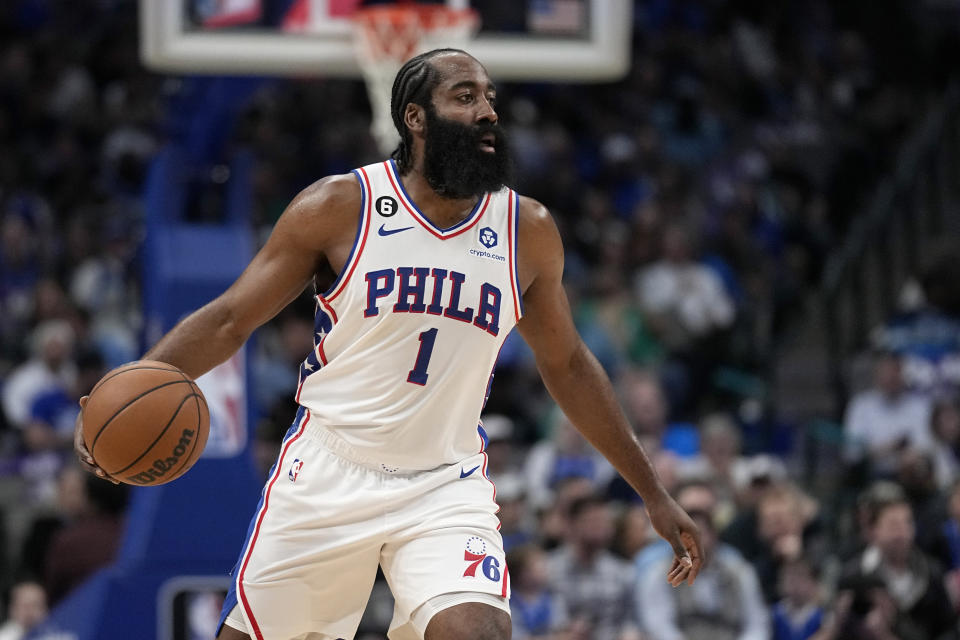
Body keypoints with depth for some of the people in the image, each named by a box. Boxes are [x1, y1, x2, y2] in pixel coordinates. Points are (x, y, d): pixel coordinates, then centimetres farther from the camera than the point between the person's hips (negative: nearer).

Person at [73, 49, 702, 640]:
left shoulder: (528, 232, 2)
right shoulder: (338, 207, -6)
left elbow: (566, 365, 15)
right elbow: (230, 319, -3)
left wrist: (654, 494, 16)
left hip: (446, 488, 1)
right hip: (327, 477, -1)